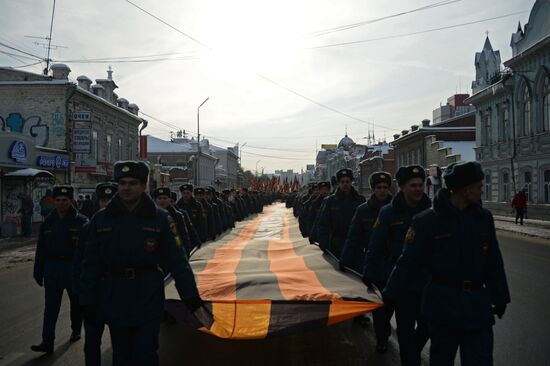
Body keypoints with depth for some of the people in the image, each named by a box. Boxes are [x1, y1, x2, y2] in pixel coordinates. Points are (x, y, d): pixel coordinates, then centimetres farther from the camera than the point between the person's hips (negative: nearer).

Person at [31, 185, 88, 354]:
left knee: (76, 303, 14)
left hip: (74, 268, -2)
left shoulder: (81, 221, -7)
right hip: (52, 268, 3)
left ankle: (76, 331, 34)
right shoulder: (48, 222, 5)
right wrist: (38, 273, 6)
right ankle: (47, 342, 2)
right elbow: (41, 250, 8)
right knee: (51, 306, 0)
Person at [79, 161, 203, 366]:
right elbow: (90, 264, 6)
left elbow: (177, 261, -4)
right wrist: (88, 302, 5)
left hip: (148, 300, -2)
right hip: (114, 301, 3)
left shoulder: (159, 219, -4)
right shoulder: (101, 219, 2)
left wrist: (192, 299, -6)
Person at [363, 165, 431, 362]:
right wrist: (369, 277, -4)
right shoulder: (388, 212, -6)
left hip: (427, 280, 3)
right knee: (406, 328, 3)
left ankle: (411, 352, 41)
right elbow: (375, 248, -4)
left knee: (428, 323, 13)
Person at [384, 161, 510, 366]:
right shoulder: (427, 221, -11)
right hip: (443, 301, -3)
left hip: (478, 303, 3)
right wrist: (390, 296, -8)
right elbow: (409, 263, -8)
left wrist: (500, 299, 15)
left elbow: (493, 263, 11)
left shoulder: (483, 218, 3)